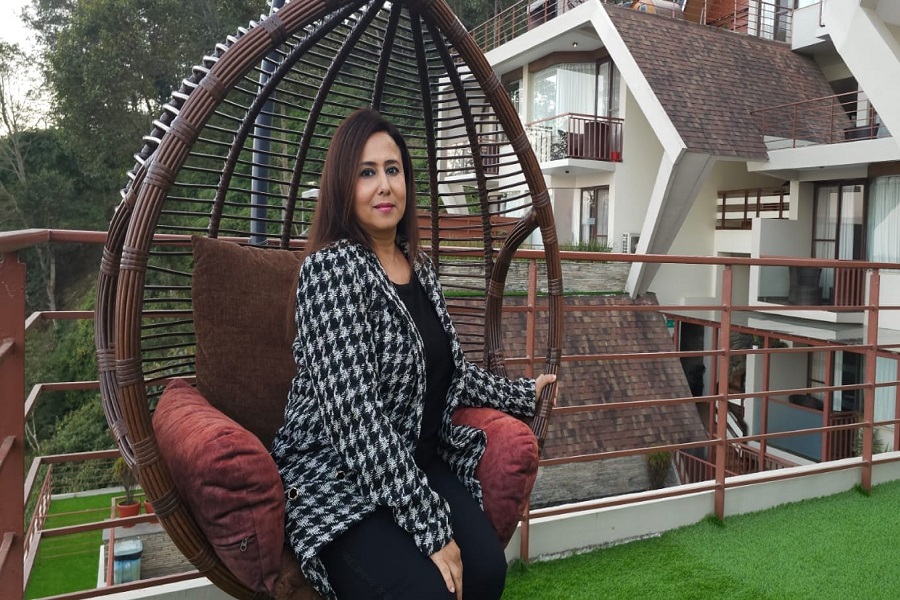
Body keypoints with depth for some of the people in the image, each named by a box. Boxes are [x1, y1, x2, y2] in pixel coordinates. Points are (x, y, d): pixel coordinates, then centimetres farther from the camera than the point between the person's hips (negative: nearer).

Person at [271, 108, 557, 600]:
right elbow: (355, 414, -24)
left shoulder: (418, 265, 7)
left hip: (419, 461, 6)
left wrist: (522, 394, 24)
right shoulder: (332, 267, -17)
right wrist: (432, 529, -24)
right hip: (337, 476, -6)